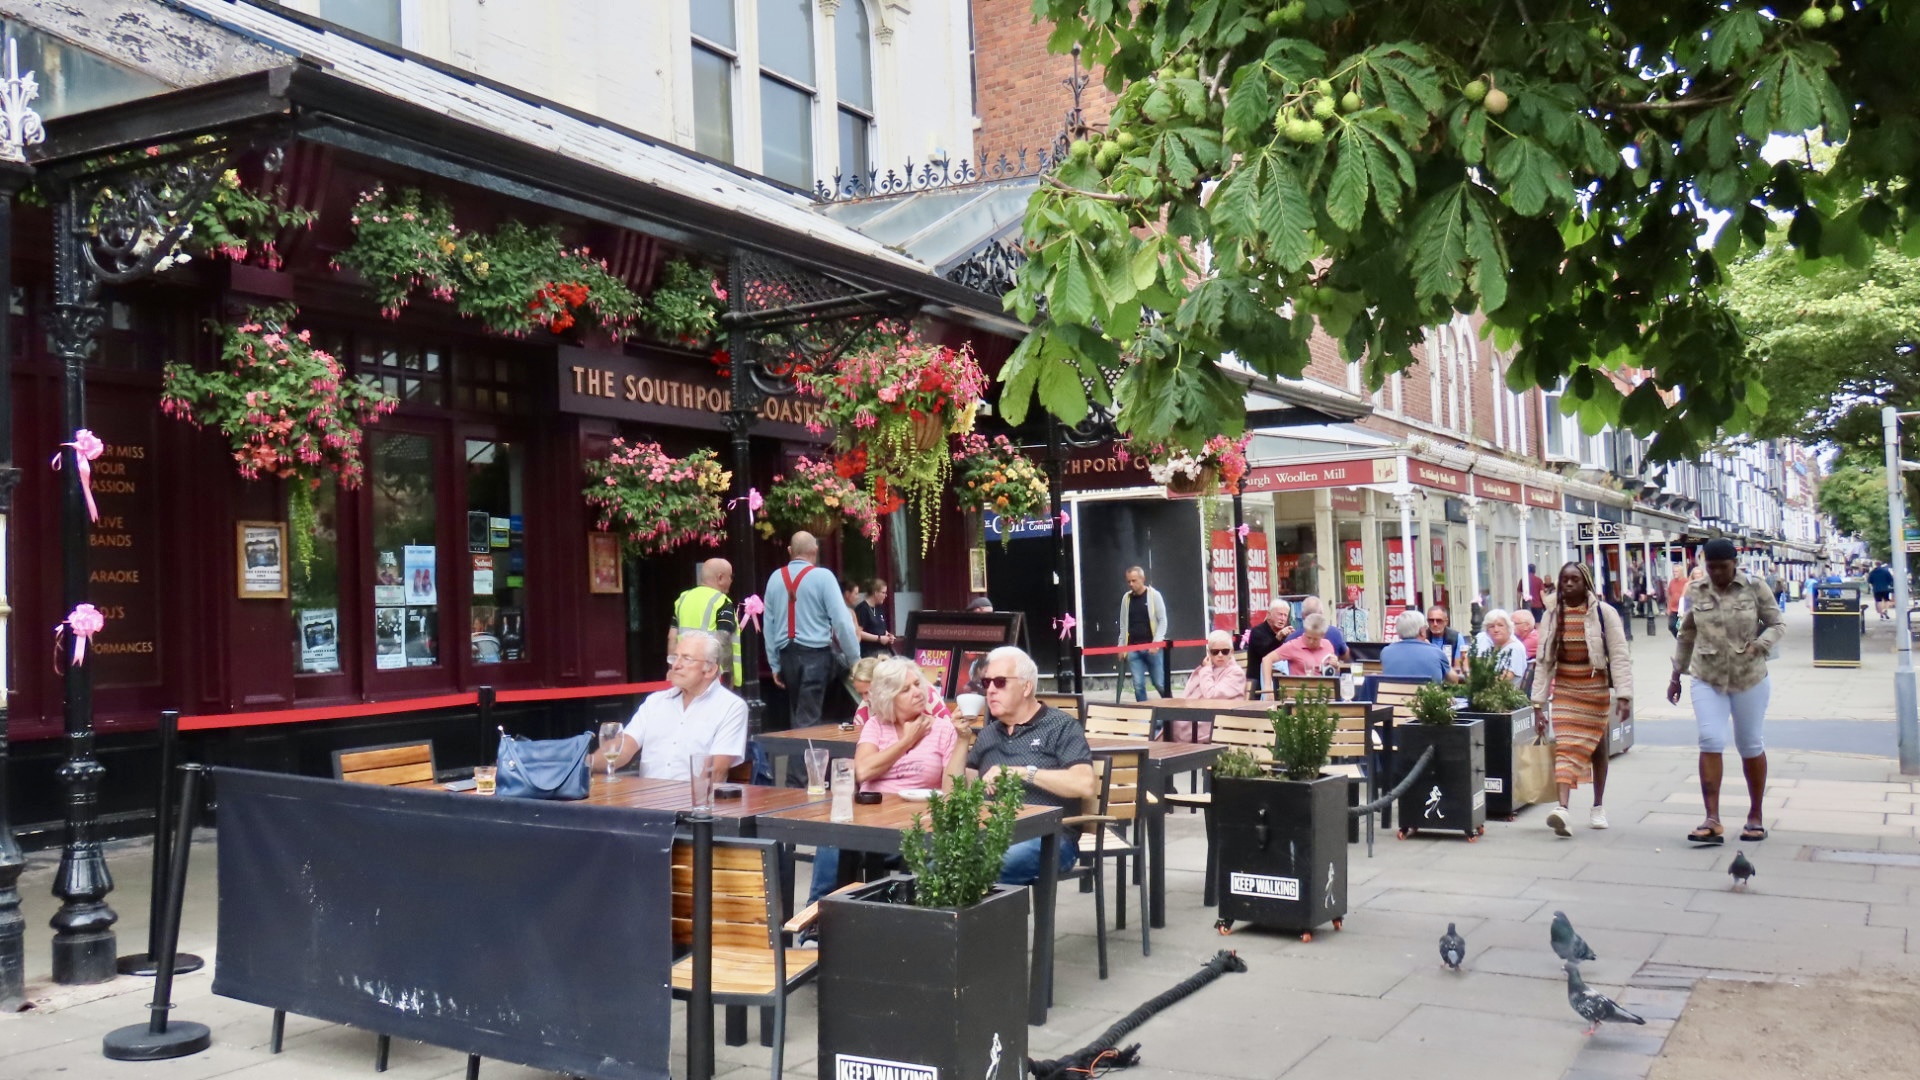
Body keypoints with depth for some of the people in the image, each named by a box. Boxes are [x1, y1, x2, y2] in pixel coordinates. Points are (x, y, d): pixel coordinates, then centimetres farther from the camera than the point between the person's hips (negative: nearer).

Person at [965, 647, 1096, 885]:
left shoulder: (1060, 727, 4)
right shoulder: (988, 734, 23)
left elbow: (1086, 785, -12)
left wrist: (1020, 772, -11)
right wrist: (963, 739, 7)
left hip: (1047, 838, -5)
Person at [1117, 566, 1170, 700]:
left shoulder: (1154, 595, -1)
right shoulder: (1126, 598, 9)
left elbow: (1162, 620, -3)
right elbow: (1123, 625, 13)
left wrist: (1156, 642, -12)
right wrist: (1121, 646, 9)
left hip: (1152, 648, -3)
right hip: (1133, 649, 3)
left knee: (1160, 683, 0)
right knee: (1138, 685, -1)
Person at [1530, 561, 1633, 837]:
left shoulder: (1604, 613, -6)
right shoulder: (1552, 615, 2)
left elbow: (1619, 656, -9)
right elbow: (1544, 661, 3)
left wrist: (1624, 695, -18)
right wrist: (1538, 704, 0)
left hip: (1595, 688, -1)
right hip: (1564, 689, 1)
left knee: (1598, 747, 12)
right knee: (1565, 747, -10)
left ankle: (1598, 806, 26)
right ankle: (1563, 808, -21)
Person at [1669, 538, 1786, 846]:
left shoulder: (1755, 588, -4)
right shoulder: (1695, 592, 2)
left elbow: (1777, 624, 1)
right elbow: (1686, 635, 12)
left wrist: (1759, 644, -19)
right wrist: (1676, 675, 14)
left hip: (1749, 678, -1)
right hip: (1707, 679, 1)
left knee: (1751, 746, 10)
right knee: (1711, 741, -12)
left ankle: (1755, 817, 25)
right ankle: (1712, 820, -13)